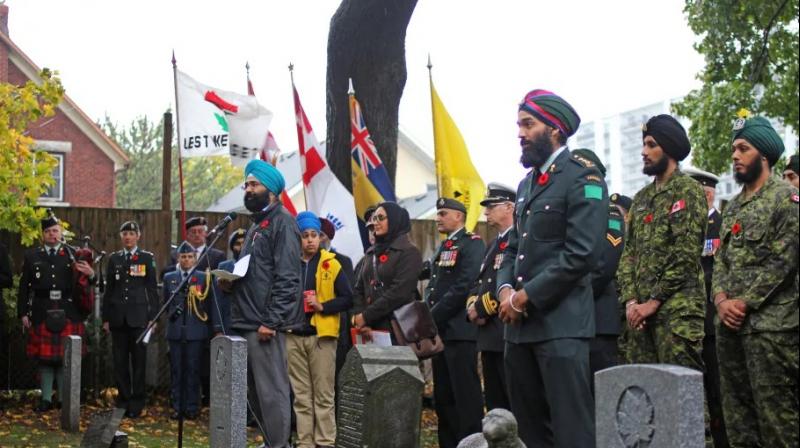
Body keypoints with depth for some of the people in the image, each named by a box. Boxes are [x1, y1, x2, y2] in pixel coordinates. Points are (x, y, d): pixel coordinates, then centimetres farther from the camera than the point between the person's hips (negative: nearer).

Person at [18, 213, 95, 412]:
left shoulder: (73, 255, 5)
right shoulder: (32, 256, 7)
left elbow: (82, 284, 5)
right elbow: (24, 287, 7)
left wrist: (90, 274, -17)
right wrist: (23, 313, 2)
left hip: (67, 315, 0)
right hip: (42, 315, 1)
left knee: (65, 358, 4)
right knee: (44, 358, 5)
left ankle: (64, 399, 13)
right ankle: (46, 399, 13)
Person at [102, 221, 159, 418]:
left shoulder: (147, 258, 4)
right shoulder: (114, 259, 11)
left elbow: (152, 289, 3)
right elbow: (109, 289, 12)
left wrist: (153, 317, -3)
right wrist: (105, 318, 8)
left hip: (139, 317, -2)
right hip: (118, 318, 2)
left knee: (139, 361, -1)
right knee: (120, 361, 4)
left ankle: (137, 402, 5)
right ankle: (123, 399, 12)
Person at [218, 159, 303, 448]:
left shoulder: (281, 221, -8)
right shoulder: (257, 224, 21)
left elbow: (287, 278, -16)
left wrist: (271, 321, -20)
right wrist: (230, 283, 6)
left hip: (266, 324, -9)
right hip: (247, 322, 9)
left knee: (271, 391, -7)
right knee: (255, 392, 13)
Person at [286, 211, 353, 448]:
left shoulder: (331, 264, 1)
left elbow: (347, 299, -2)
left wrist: (322, 306, -14)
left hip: (321, 335, -3)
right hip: (293, 336, 3)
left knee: (324, 395, 0)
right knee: (301, 395, 7)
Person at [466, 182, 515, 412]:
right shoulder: (493, 245, 22)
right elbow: (479, 282, 22)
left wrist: (482, 307, -13)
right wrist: (473, 305, 1)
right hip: (489, 335, 9)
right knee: (494, 402, 12)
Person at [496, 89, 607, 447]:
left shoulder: (582, 177, -8)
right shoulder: (527, 183, 19)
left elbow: (580, 254, -17)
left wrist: (527, 296, -13)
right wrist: (505, 289, 0)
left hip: (561, 323, -8)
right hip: (520, 323, 8)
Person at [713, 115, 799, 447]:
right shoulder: (732, 207, 18)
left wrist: (744, 302, -14)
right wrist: (721, 299, -3)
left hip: (770, 325, -7)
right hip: (729, 324, 8)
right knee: (736, 411, 10)